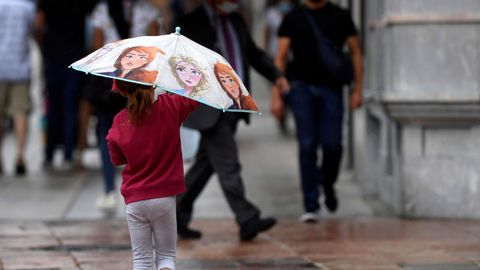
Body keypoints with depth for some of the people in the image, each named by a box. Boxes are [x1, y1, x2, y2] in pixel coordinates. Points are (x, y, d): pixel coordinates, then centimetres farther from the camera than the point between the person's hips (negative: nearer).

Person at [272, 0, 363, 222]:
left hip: (331, 87, 1)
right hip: (301, 85, -1)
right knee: (307, 145, -6)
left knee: (332, 144, -6)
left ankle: (328, 185, 26)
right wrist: (277, 96, -2)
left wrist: (357, 89, 4)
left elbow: (355, 52, 11)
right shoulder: (293, 19, 6)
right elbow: (280, 58, 5)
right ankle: (311, 206, -4)